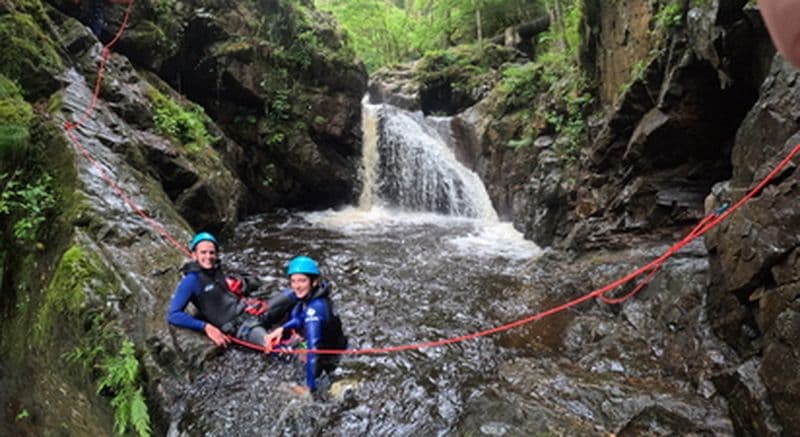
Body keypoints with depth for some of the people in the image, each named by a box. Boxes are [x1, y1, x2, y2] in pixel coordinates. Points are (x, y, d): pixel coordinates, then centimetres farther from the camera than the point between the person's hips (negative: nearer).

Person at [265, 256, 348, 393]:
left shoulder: (315, 307, -34)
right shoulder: (310, 294, -10)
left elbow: (313, 347, -37)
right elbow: (300, 319, 5)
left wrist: (310, 385, -37)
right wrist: (282, 329, -13)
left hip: (326, 360, -8)